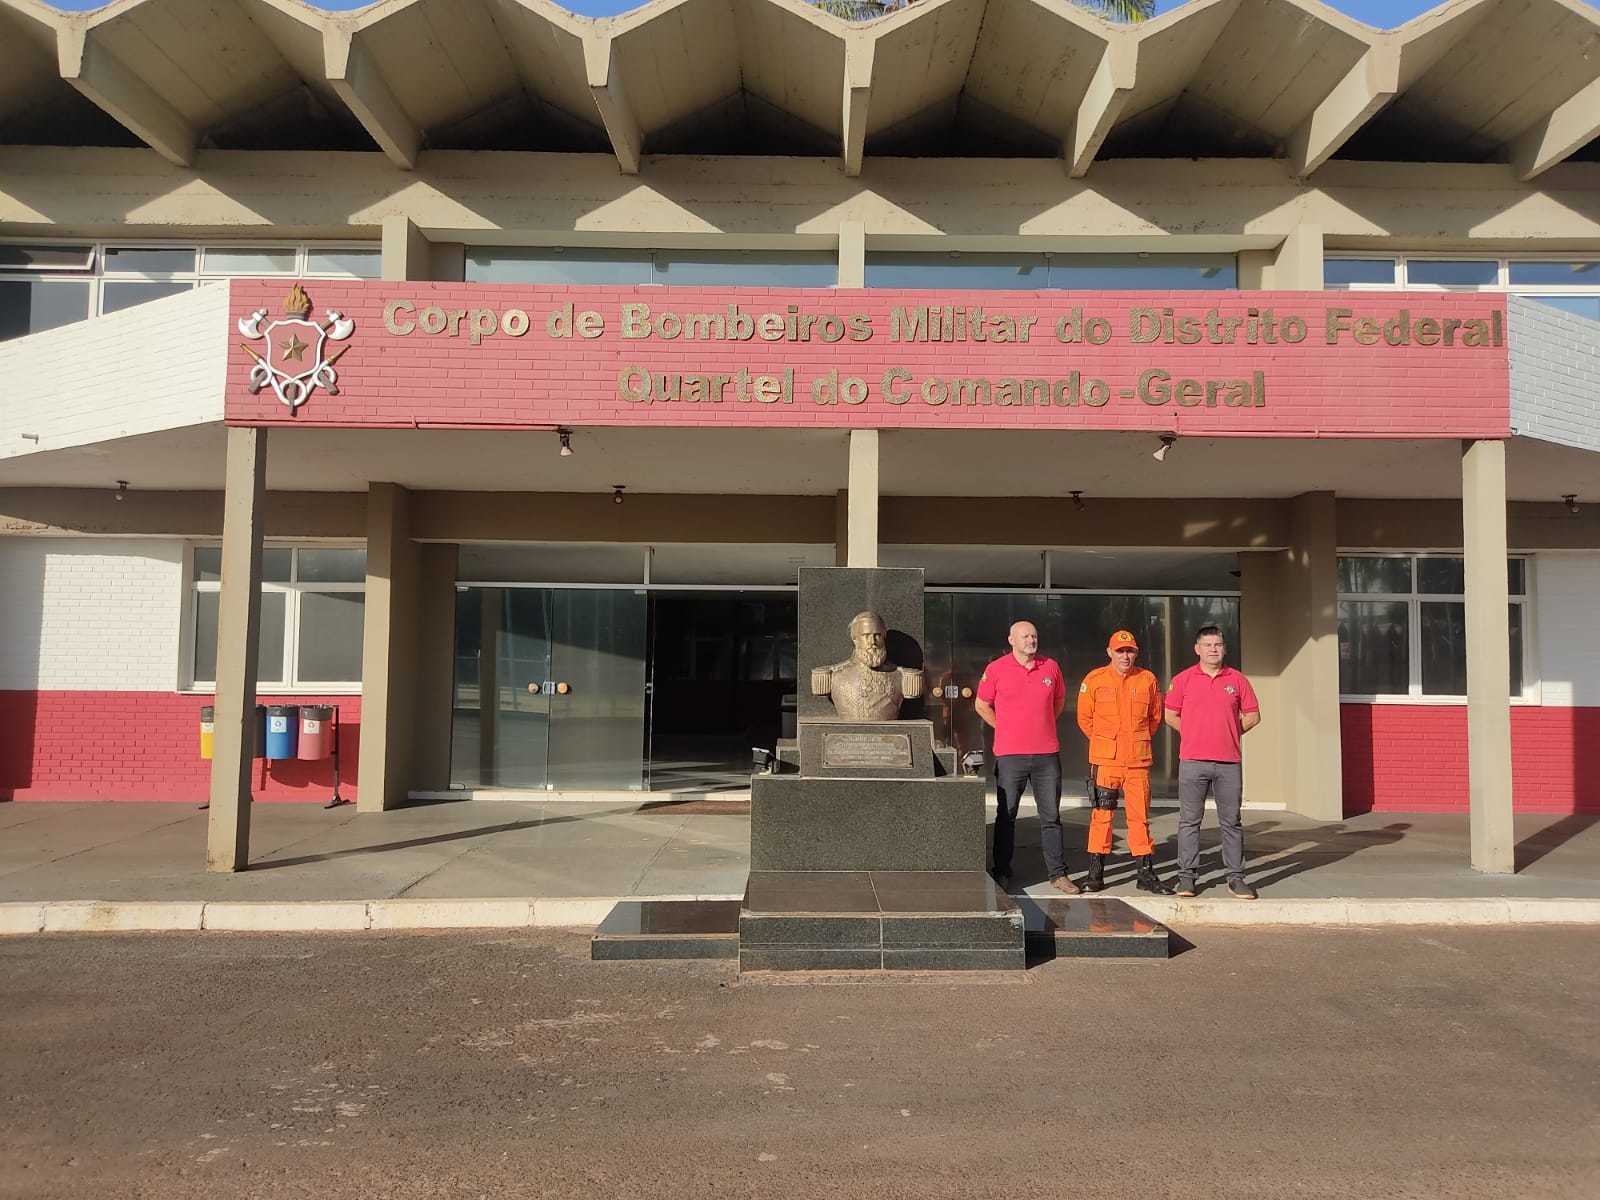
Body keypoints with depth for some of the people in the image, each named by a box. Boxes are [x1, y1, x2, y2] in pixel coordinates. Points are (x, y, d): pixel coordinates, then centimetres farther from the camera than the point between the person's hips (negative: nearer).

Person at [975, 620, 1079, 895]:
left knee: (1051, 817, 7)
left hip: (1047, 754, 2)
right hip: (1010, 756, -2)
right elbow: (982, 705, 7)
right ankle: (1002, 873, 15)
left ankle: (1058, 874, 14)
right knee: (1006, 816, 5)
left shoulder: (1050, 666, 6)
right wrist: (1006, 729, 7)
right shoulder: (996, 669, -2)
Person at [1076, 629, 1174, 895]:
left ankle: (1146, 874, 14)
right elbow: (1084, 718, 9)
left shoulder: (1148, 680, 5)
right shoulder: (1094, 679, 1)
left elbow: (1156, 716, 18)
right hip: (1105, 761, -1)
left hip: (1139, 761, 1)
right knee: (1101, 815, 2)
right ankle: (1095, 873, 10)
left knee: (1140, 816, 5)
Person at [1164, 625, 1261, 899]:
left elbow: (1253, 715, 13)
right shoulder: (1183, 680, 4)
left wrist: (1230, 733, 6)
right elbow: (1170, 715, 10)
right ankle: (1186, 876, 10)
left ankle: (1236, 878, 12)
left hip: (1229, 763, 1)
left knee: (1231, 822, 6)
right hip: (1192, 761, -1)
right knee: (1189, 821, 3)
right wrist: (1194, 735, 6)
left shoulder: (1237, 680, 7)